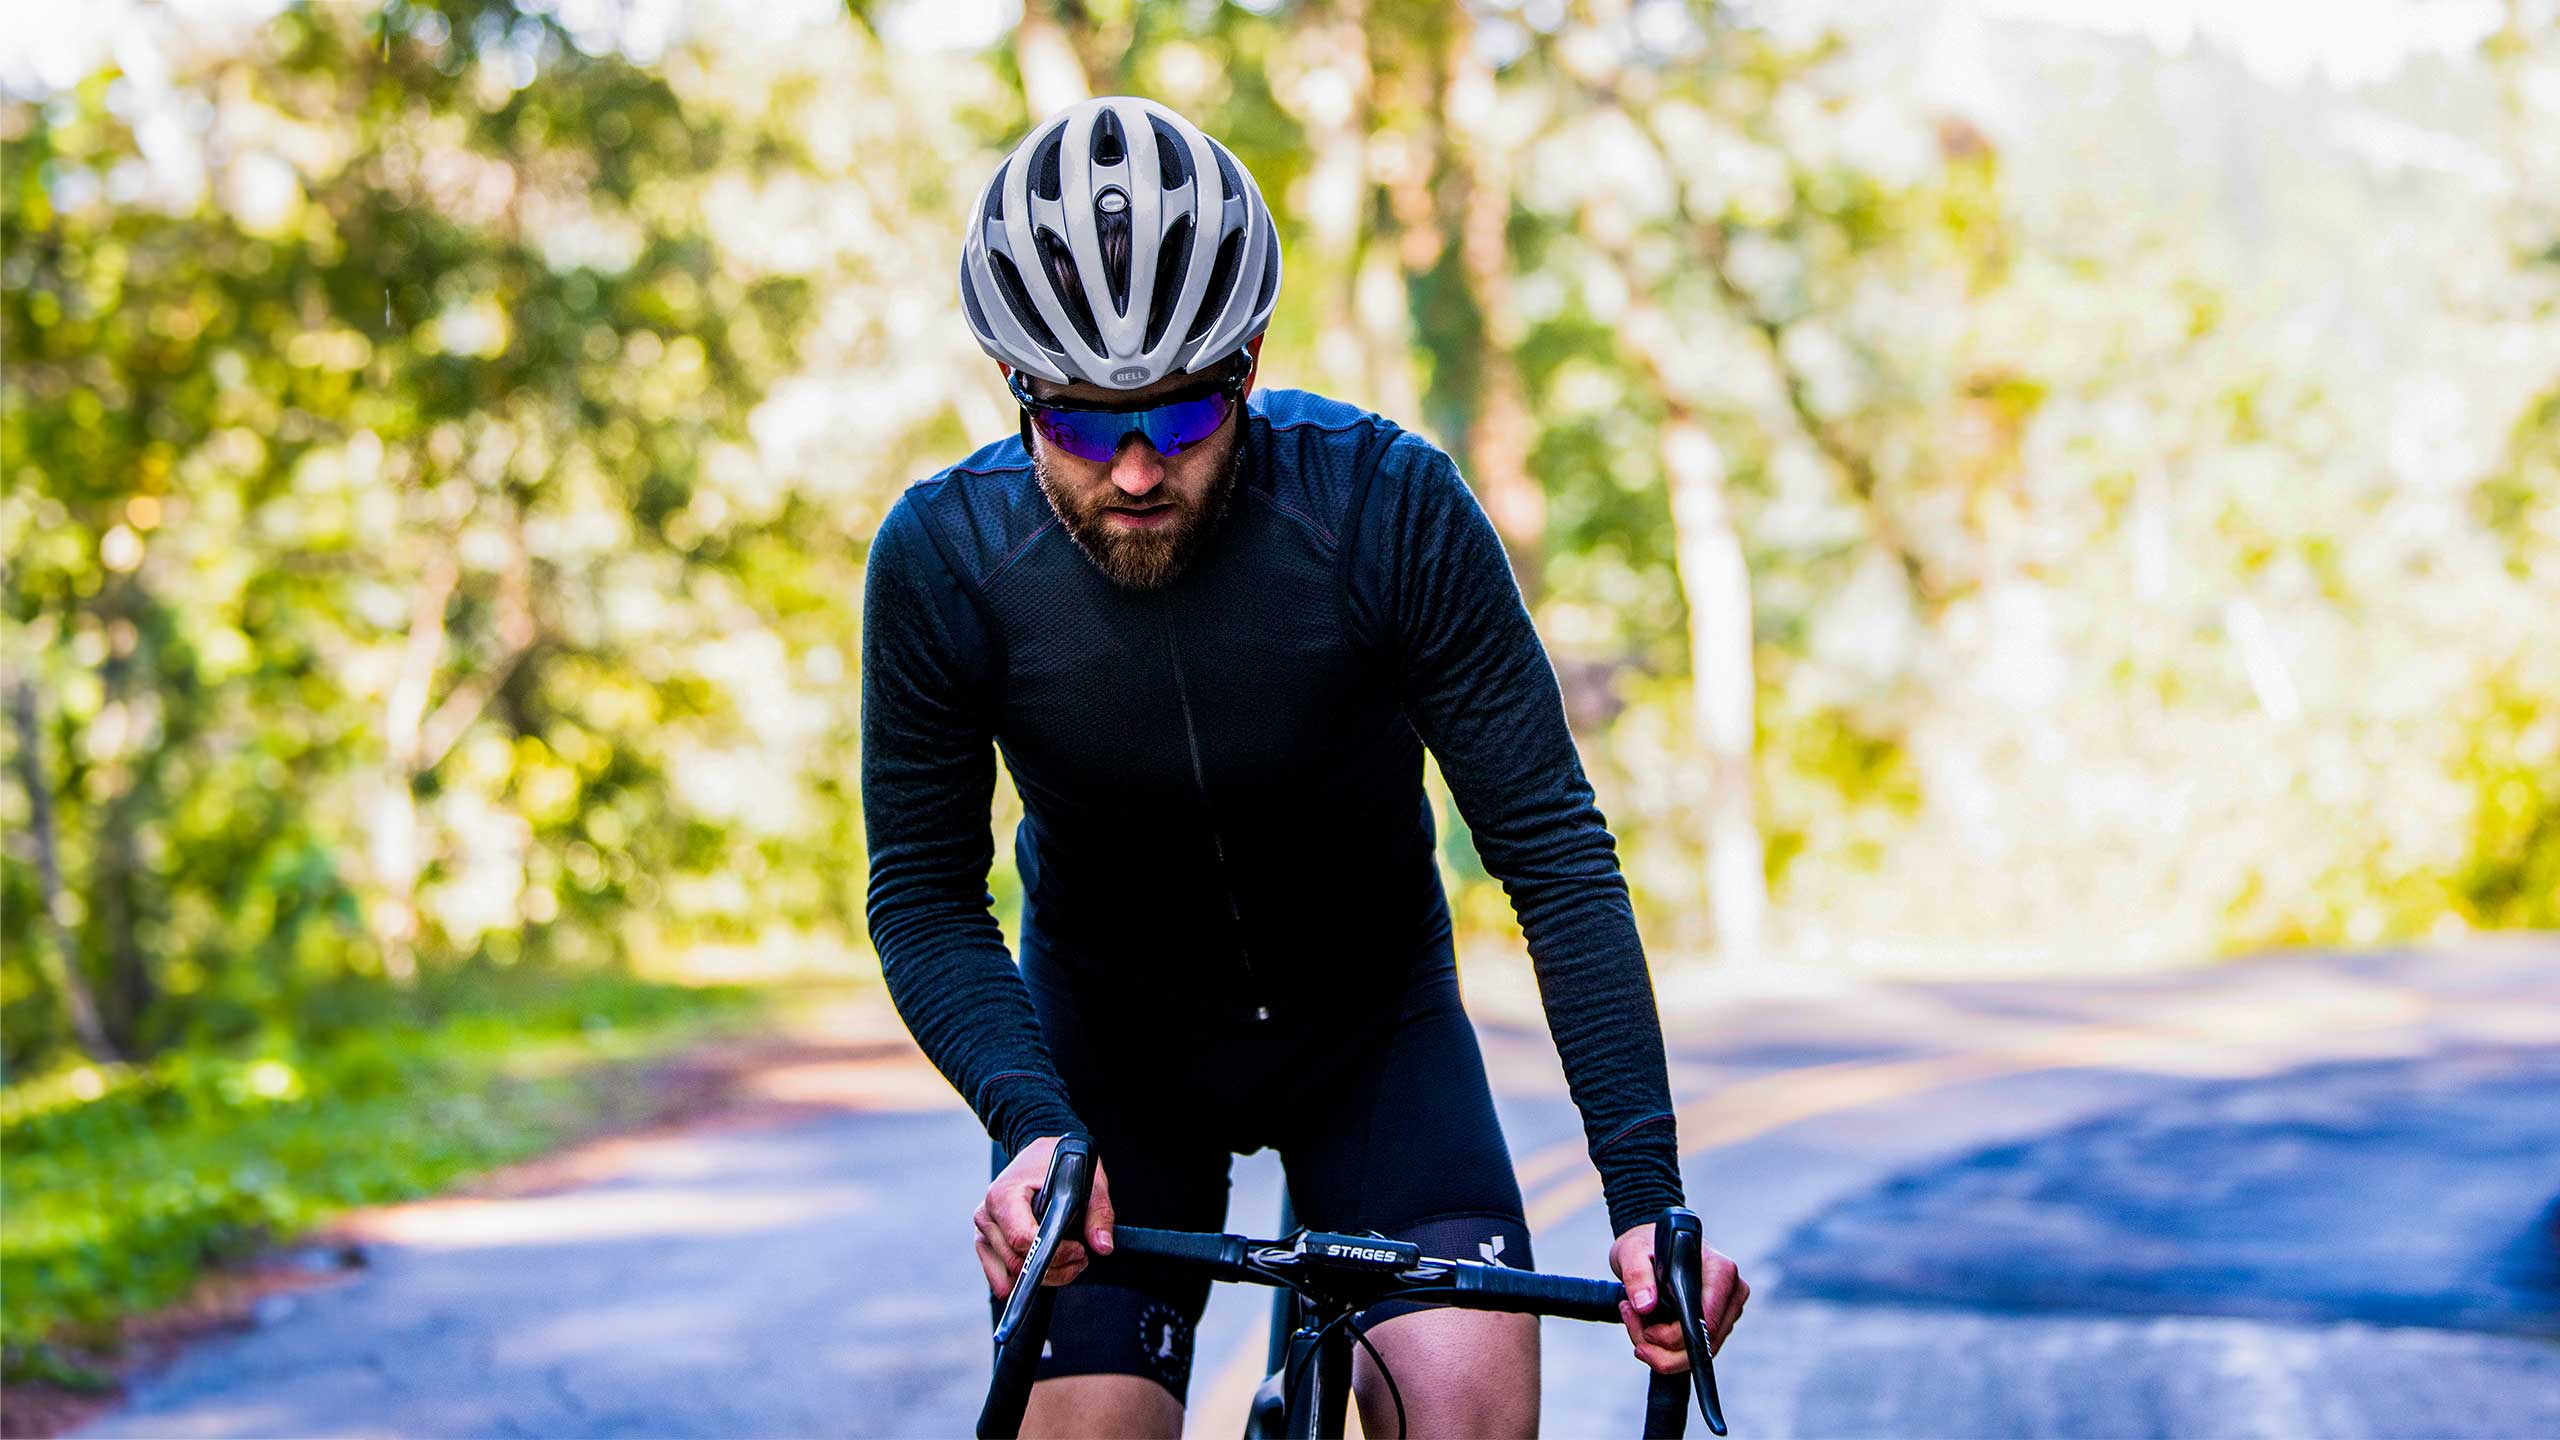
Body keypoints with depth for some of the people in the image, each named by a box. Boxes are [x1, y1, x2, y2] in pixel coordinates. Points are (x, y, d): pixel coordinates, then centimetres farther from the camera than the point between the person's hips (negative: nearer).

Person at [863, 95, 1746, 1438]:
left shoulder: (1388, 507, -26)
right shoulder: (943, 559, -22)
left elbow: (1555, 854, -23)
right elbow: (924, 897, -15)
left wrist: (1648, 1198, -30)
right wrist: (1030, 1125, -34)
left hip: (1371, 1023, 0)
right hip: (1109, 1039, 1)